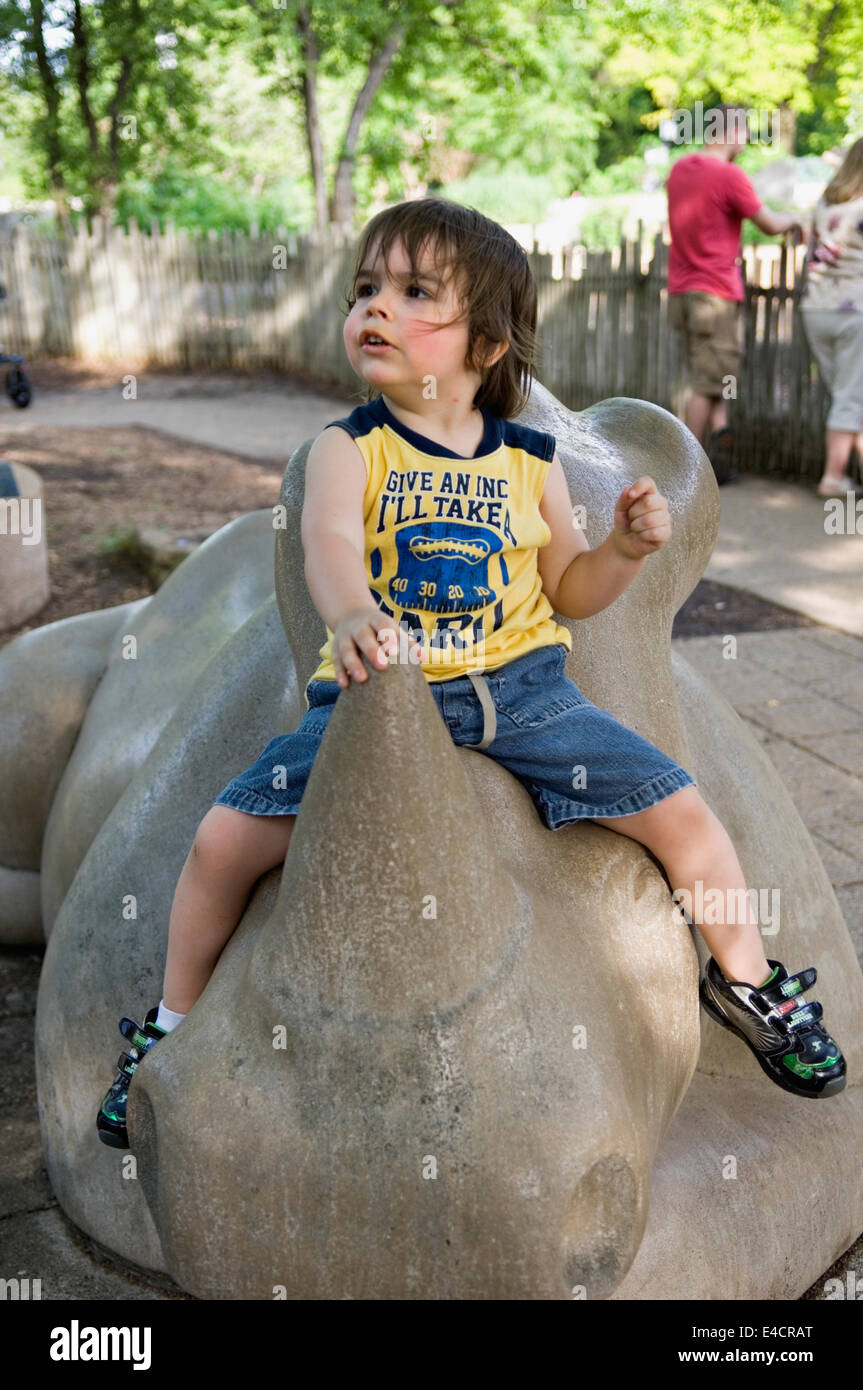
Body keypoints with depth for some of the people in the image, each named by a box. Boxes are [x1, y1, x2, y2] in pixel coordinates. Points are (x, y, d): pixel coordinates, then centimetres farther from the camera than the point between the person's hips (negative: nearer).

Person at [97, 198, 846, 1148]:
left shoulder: (530, 460, 5)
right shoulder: (348, 448, -3)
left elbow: (567, 588, 13)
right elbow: (330, 541, -25)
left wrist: (626, 549, -8)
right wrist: (352, 614, -47)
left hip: (518, 686, 2)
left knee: (680, 812, -6)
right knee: (224, 839, -13)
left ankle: (746, 983, 23)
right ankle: (174, 1026, 15)